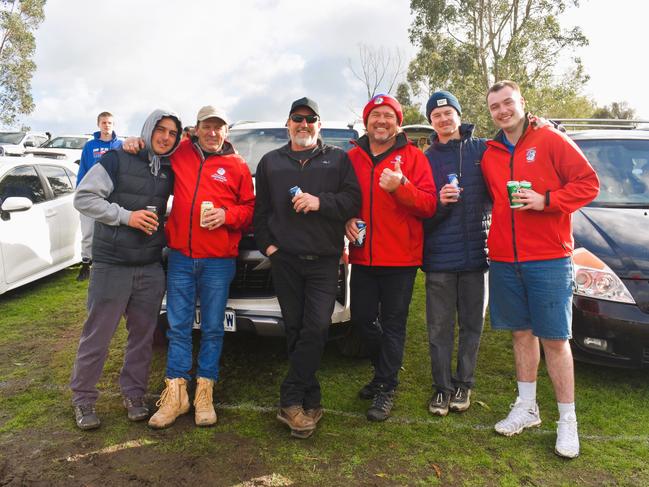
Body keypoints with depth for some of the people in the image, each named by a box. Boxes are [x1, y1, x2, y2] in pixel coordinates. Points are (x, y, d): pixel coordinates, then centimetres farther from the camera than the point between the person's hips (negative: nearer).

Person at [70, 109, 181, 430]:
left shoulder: (171, 171, 10)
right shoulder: (117, 160, -4)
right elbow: (83, 197, -8)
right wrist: (126, 216, -17)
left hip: (151, 268, 5)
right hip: (111, 266, -4)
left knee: (143, 336, 11)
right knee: (97, 336, 4)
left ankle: (133, 395, 26)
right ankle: (83, 399, 20)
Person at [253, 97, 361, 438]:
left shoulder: (338, 159, 12)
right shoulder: (270, 162, 18)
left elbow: (353, 201, 0)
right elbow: (260, 210, 16)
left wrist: (320, 202, -14)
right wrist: (267, 244, 3)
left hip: (324, 260, -2)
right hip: (285, 258, 2)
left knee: (317, 327, -12)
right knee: (294, 329, 4)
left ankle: (290, 400, -1)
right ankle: (310, 401, 15)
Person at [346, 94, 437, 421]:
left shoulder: (413, 157, -2)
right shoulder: (353, 157, 7)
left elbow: (429, 206, -10)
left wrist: (400, 186, -27)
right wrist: (347, 219, -5)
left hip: (400, 259, -3)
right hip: (363, 257, 4)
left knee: (393, 325, 5)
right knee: (362, 319, 12)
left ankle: (387, 388, 20)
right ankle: (383, 370, 37)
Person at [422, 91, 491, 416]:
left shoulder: (482, 149, 6)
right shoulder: (425, 159, 7)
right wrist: (439, 203, -15)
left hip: (476, 253, 0)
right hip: (439, 256, 0)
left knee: (471, 324, 9)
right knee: (440, 326, 5)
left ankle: (463, 383, 24)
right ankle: (442, 386, 18)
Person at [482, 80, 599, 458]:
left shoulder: (551, 141, -1)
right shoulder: (490, 155, 12)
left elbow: (588, 183, -4)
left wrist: (546, 200, -16)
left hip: (548, 259, -4)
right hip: (504, 260, 4)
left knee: (554, 339, 0)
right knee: (522, 333, 13)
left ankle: (568, 420, 14)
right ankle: (527, 408, 27)